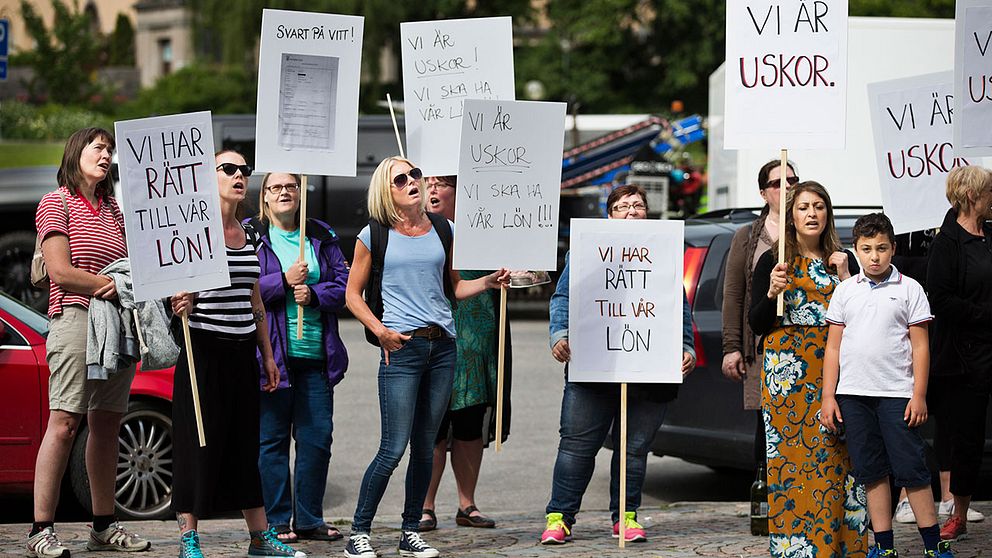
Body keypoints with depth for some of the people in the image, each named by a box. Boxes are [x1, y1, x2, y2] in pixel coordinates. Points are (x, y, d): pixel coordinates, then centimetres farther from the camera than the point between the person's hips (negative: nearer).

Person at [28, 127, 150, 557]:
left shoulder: (114, 210, 21)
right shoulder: (56, 203, 1)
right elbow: (61, 272, -9)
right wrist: (114, 285, -8)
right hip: (76, 318, -7)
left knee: (106, 425, 7)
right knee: (64, 423, -12)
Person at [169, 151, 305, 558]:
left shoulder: (249, 235, 13)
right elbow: (181, 289, -6)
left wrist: (267, 355, 19)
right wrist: (181, 305, -29)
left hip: (242, 352, 6)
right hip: (203, 348, -6)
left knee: (245, 442, 10)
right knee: (200, 443, -4)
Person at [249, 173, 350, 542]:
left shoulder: (321, 237, 13)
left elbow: (343, 285, 9)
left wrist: (313, 294, -9)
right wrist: (285, 281, -15)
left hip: (316, 356, 4)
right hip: (272, 354, -4)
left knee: (318, 437, 5)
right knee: (272, 438, 0)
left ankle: (310, 519, 15)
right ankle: (276, 521, 6)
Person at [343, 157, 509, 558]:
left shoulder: (442, 230, 12)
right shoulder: (374, 236, 1)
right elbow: (353, 295, 4)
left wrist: (488, 282, 4)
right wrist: (379, 330, -9)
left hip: (442, 344, 4)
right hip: (402, 346, -4)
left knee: (425, 446, 8)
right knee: (393, 448, -9)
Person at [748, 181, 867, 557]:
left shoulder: (843, 261, 11)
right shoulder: (772, 261, 4)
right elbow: (756, 325, 1)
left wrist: (845, 278, -4)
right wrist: (772, 292, -16)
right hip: (788, 376, -2)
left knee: (838, 459, -2)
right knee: (791, 454, -7)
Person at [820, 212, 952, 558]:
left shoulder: (909, 289, 2)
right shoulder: (845, 291, 9)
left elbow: (920, 346, 1)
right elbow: (833, 346, 10)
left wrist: (919, 396, -6)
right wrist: (828, 397, 5)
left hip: (897, 393, -3)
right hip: (852, 394, 3)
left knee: (911, 470, -4)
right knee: (871, 472, 6)